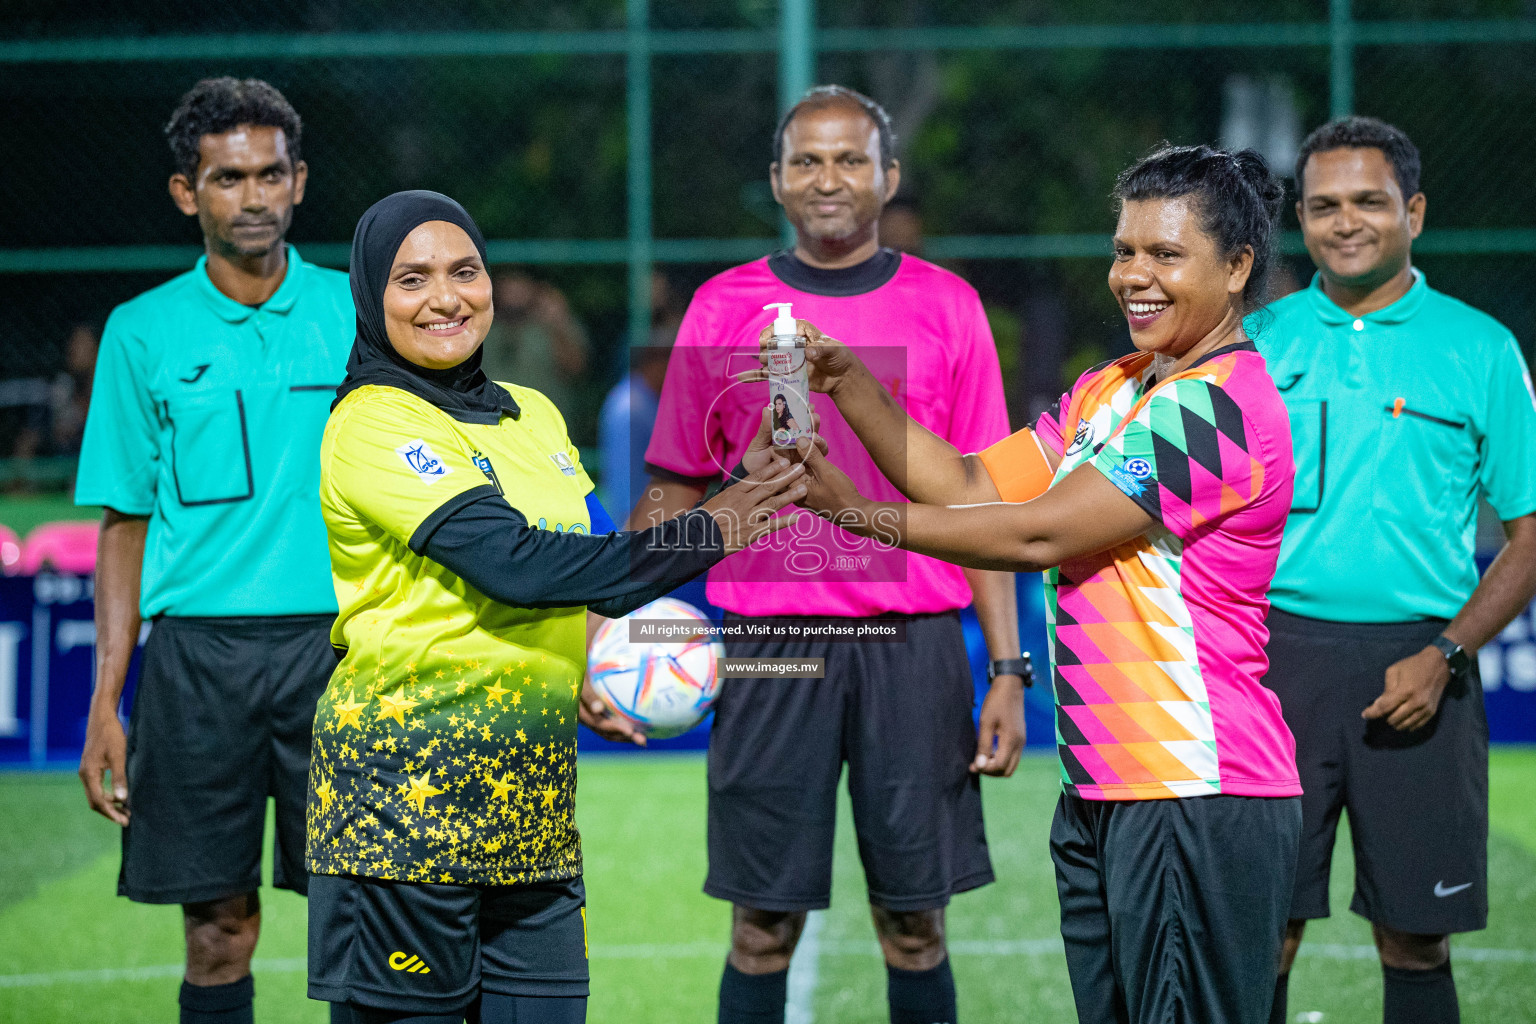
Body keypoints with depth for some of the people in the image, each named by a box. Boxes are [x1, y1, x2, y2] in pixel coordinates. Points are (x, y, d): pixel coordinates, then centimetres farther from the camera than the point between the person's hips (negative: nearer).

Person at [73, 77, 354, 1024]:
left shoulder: (359, 313, 5)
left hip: (339, 638, 0)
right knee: (219, 927, 2)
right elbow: (126, 527, 9)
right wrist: (105, 706, 3)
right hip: (195, 652, 0)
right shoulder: (144, 332, 6)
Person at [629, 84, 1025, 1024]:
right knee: (763, 927, 2)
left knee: (916, 923, 4)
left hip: (915, 648, 0)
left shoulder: (947, 308, 5)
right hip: (769, 652, 0)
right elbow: (674, 490, 10)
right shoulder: (724, 309, 6)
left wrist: (1009, 670, -1)